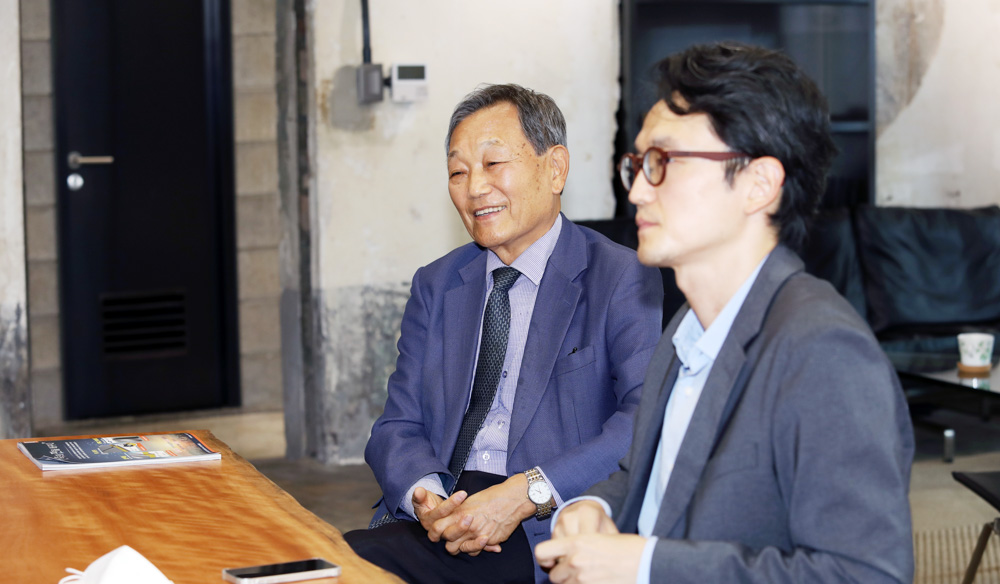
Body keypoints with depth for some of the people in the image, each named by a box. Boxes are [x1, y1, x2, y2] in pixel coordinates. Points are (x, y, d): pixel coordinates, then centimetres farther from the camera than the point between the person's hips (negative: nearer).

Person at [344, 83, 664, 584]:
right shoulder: (433, 287, 18)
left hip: (549, 535, -5)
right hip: (441, 515, 5)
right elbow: (398, 426, 13)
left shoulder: (623, 283, 0)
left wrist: (528, 493, -24)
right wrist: (425, 495, -10)